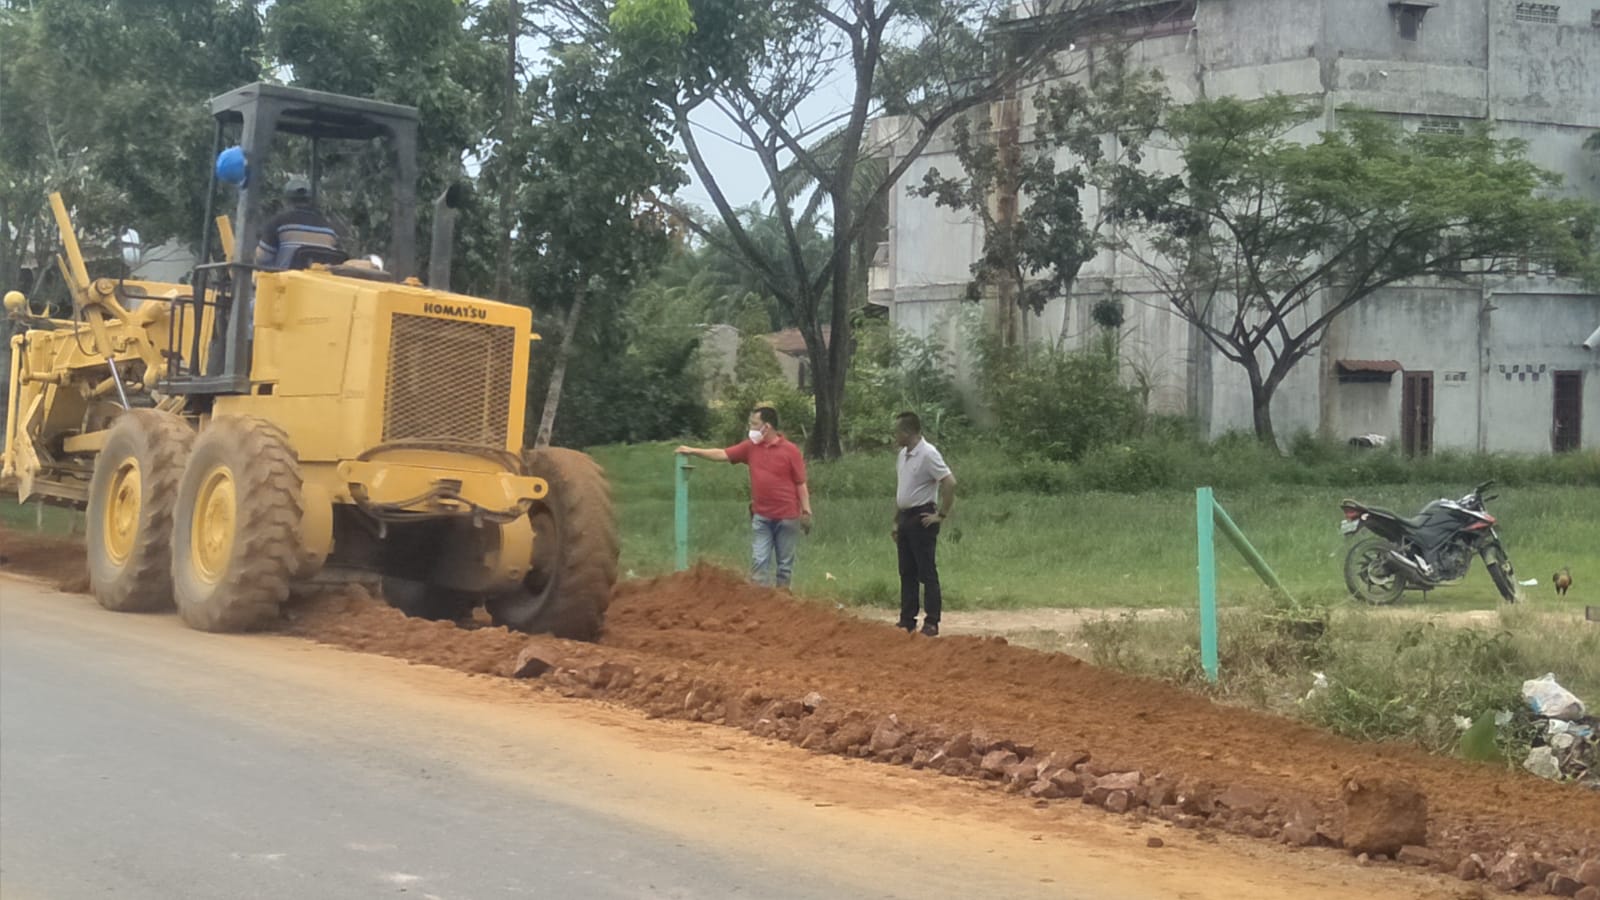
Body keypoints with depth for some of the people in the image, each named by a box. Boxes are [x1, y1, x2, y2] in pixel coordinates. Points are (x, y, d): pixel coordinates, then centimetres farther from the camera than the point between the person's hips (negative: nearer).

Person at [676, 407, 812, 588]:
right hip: (761, 517, 4)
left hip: (787, 517, -4)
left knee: (785, 563, 6)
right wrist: (693, 451, 3)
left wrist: (806, 512, -9)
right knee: (759, 561, -2)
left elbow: (801, 483, -6)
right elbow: (722, 454, 8)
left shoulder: (790, 450, -8)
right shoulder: (751, 447, 5)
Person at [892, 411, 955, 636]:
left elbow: (950, 483, -22)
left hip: (922, 519, -9)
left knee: (927, 573, -6)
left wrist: (942, 515, -18)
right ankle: (907, 620, 17)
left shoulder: (928, 454, -16)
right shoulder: (902, 455, 12)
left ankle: (931, 623, -3)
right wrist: (897, 521, 19)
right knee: (907, 573, 11)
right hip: (905, 517, 9)